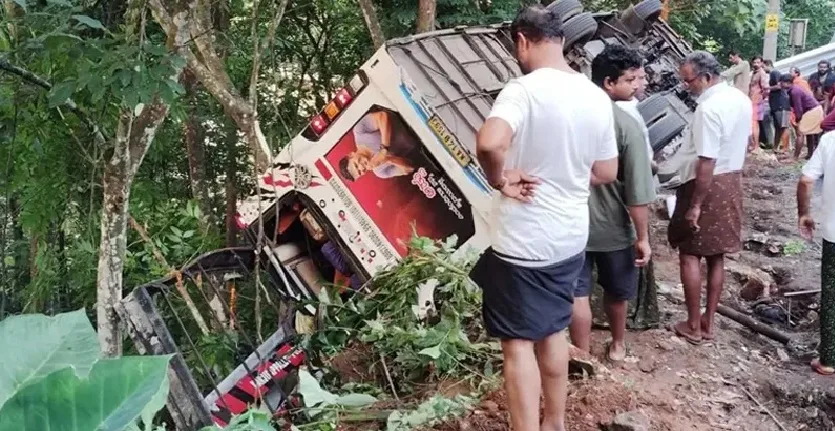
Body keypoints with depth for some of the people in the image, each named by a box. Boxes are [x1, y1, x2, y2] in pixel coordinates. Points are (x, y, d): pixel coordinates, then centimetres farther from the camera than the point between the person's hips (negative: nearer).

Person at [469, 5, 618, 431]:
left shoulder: (524, 89, -19)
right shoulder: (598, 97, 3)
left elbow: (489, 143, -37)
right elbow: (606, 172, 11)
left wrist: (500, 180, -19)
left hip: (522, 242, -7)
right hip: (570, 237, 7)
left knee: (518, 342, 5)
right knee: (552, 331, 23)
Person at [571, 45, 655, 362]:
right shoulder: (627, 124, -18)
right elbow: (638, 193, -18)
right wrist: (642, 237, -8)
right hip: (612, 228, -2)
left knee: (577, 294, 9)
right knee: (616, 292, 20)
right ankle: (617, 346, 39)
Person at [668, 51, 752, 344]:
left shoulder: (709, 108, -23)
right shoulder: (742, 100, 6)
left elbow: (707, 162, -25)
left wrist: (695, 206, -21)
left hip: (707, 185, -9)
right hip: (732, 182, 9)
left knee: (690, 254, 3)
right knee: (716, 256, 14)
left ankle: (693, 326, 9)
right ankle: (708, 322, 22)